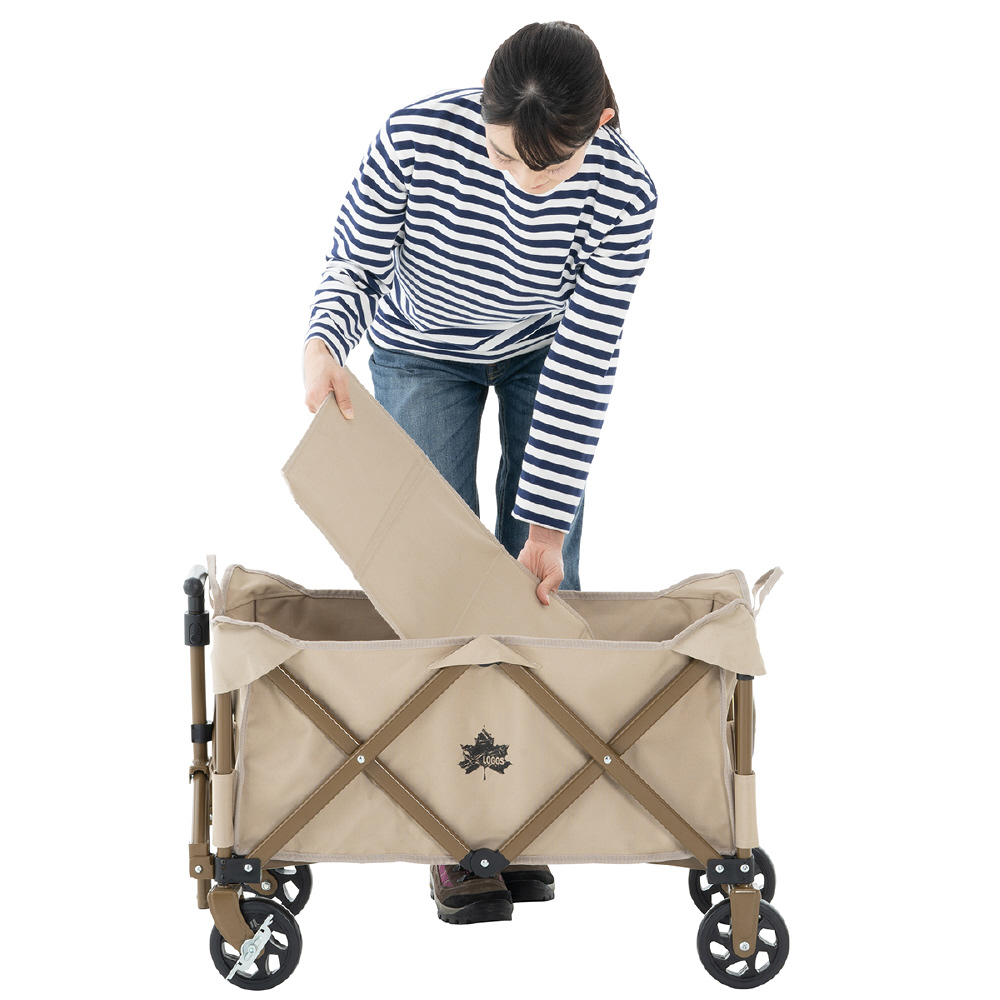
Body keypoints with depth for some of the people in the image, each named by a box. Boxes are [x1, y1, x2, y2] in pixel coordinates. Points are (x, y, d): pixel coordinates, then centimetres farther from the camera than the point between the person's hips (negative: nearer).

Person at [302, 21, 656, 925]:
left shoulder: (622, 197, -32)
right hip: (424, 353, 0)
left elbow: (583, 364, -26)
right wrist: (325, 343, -40)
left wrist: (547, 522, -24)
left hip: (546, 354, 1)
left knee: (540, 578, -3)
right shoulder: (416, 140, -34)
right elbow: (355, 265, -17)